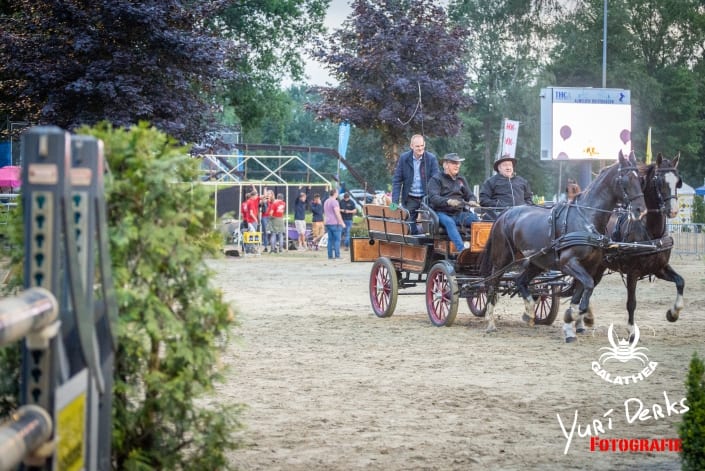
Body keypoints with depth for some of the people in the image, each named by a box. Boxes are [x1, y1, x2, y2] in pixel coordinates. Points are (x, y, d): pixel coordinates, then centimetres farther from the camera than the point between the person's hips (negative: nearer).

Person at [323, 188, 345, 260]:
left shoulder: (326, 202, 16)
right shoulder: (334, 201, -12)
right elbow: (337, 213, -18)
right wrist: (342, 222, -13)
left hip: (328, 223, 8)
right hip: (335, 223, -8)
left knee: (330, 239, 8)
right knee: (337, 239, -6)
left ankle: (330, 255, 6)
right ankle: (337, 255, -10)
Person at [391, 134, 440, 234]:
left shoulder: (431, 159, -4)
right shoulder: (404, 158, -1)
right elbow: (397, 181, 1)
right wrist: (395, 202, -9)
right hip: (410, 199, 1)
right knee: (409, 229, -1)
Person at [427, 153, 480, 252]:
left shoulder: (461, 179, 23)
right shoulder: (436, 180, 4)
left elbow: (469, 195, 17)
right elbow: (433, 198, -11)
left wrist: (472, 201, -9)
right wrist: (448, 201, -32)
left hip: (459, 213, 5)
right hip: (442, 213, -5)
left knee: (475, 218, -24)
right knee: (449, 222, -37)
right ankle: (461, 250, -52)